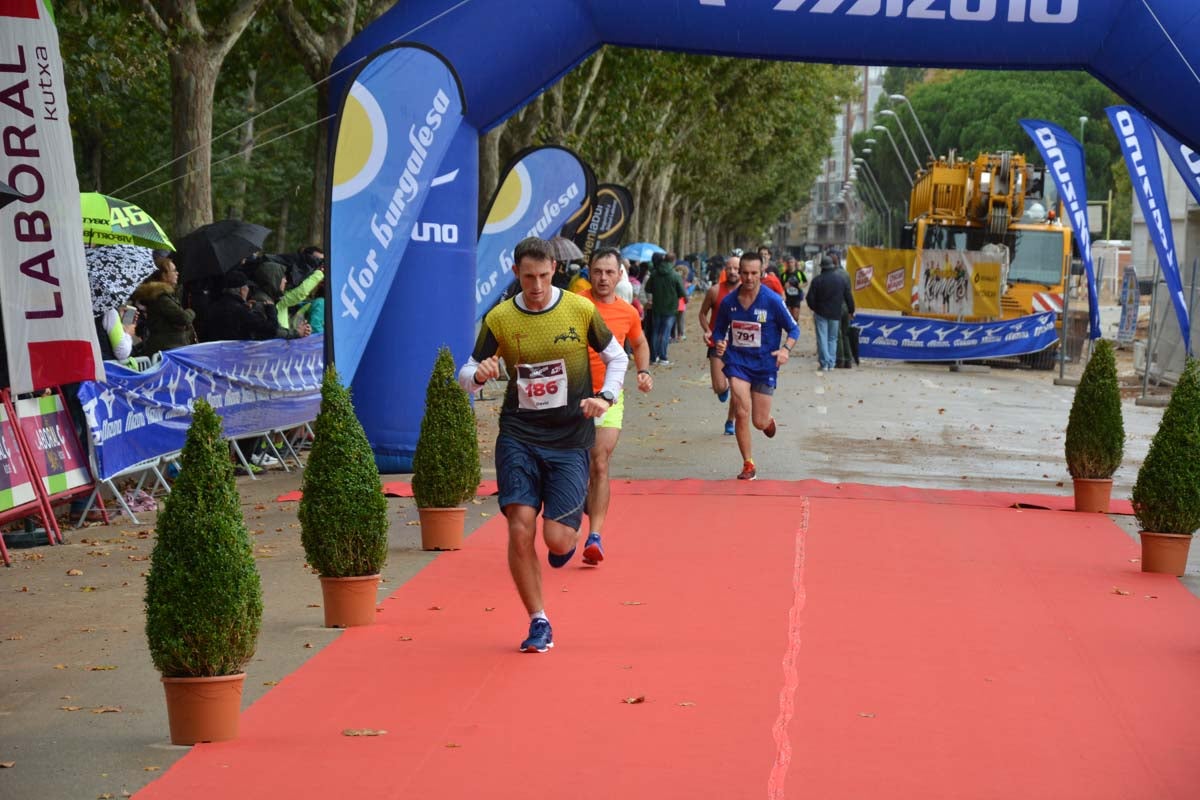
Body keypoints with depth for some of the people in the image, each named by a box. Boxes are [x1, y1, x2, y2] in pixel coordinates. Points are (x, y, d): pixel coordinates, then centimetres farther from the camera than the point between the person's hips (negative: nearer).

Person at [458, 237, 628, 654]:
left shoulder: (581, 310, -3)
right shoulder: (498, 319, -2)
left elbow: (617, 357, 10)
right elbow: (466, 376, 5)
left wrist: (605, 396, -7)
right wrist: (478, 374, -19)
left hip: (570, 438, -1)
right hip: (518, 436, 1)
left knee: (557, 539, -10)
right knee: (520, 529, -11)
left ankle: (568, 535, 30)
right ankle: (539, 622, 7)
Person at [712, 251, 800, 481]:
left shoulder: (772, 301, -9)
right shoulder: (728, 302, -1)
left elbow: (794, 329, 0)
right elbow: (719, 330, 14)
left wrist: (785, 349, -18)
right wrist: (719, 343, -9)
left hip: (765, 364, -1)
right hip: (737, 361, 1)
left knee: (759, 422, 3)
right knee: (742, 413, -14)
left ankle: (769, 420, 43)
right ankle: (748, 465, 0)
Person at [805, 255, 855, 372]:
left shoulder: (817, 280, -8)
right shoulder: (842, 278, -1)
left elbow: (810, 298, -5)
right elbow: (849, 296, 4)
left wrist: (814, 309, 15)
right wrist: (851, 310, 16)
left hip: (821, 313, -2)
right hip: (836, 314, 2)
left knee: (822, 339, 1)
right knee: (832, 338, 12)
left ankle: (824, 363, -6)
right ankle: (831, 363, 8)